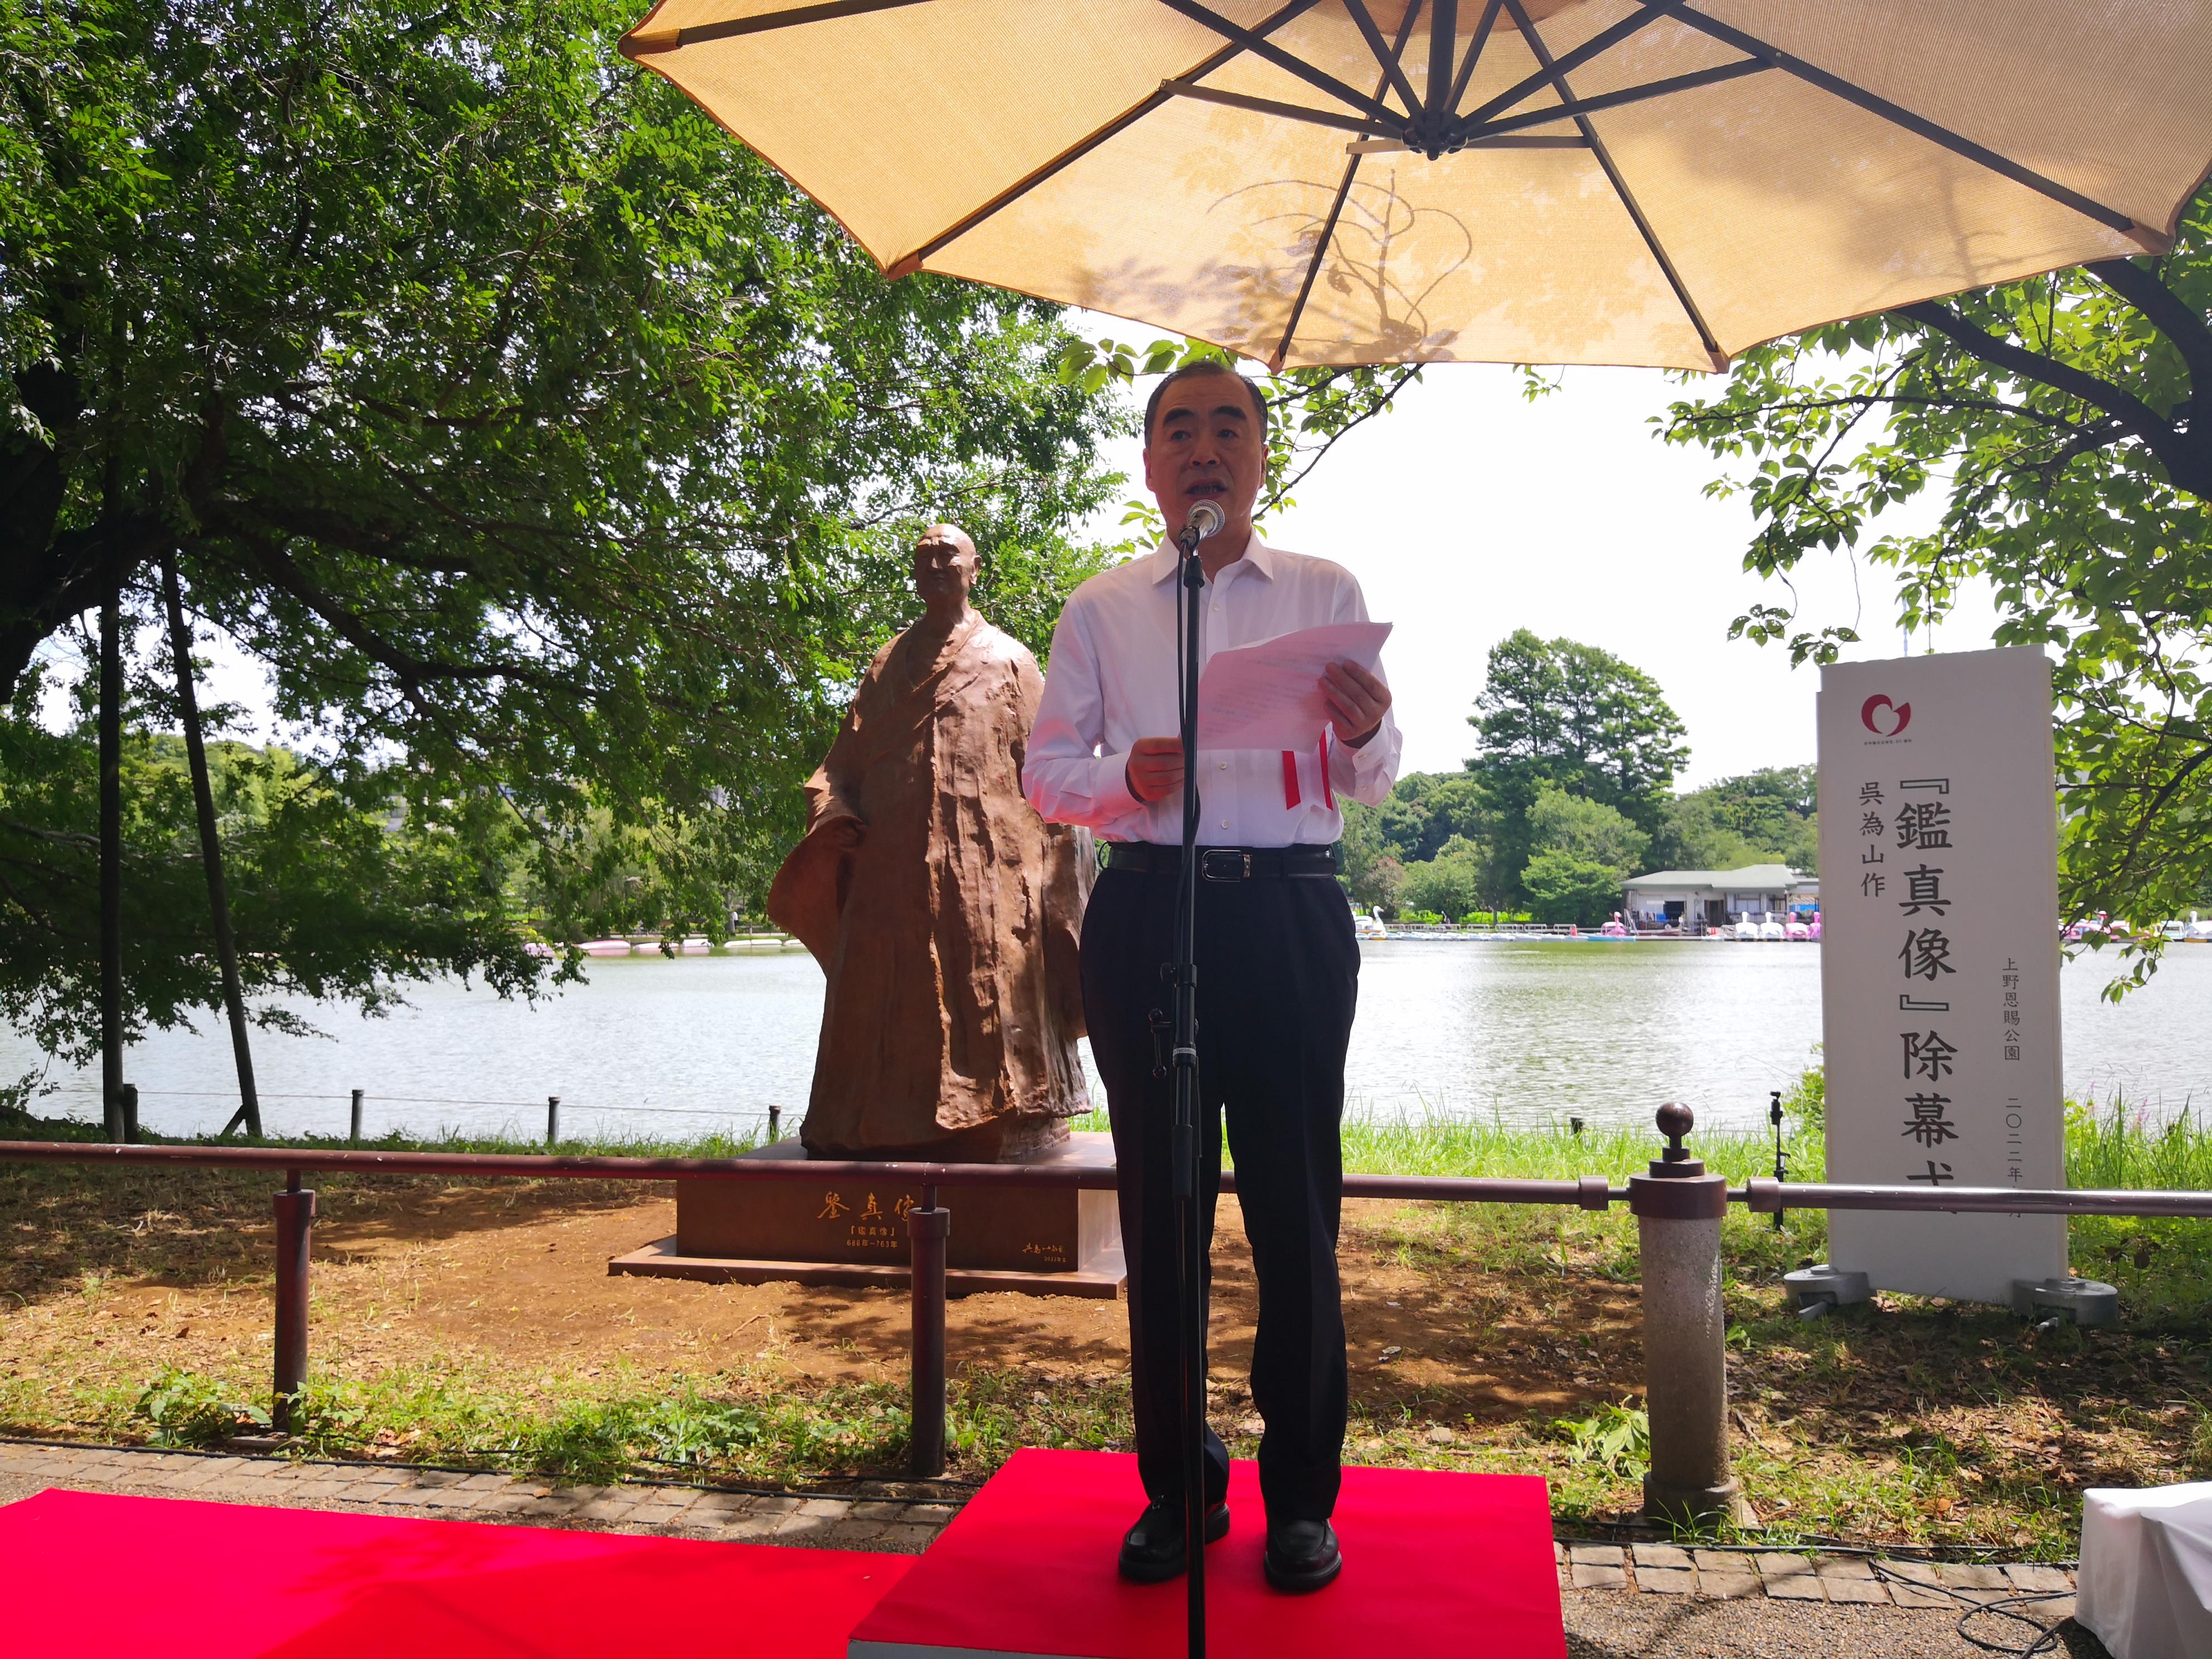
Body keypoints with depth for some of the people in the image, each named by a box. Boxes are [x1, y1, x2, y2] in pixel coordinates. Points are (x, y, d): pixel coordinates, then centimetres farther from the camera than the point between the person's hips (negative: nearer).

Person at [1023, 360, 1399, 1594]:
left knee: (1297, 1202, 0)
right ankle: (1177, 1486, 20)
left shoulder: (1327, 593, 12)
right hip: (1147, 910, 1)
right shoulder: (1101, 610, 14)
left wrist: (1365, 731, -15)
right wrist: (1127, 775, -12)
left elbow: (1370, 783, 8)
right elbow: (1047, 771, 9)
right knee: (1159, 1202, 6)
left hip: (1293, 909, -1)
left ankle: (1304, 1494, 15)